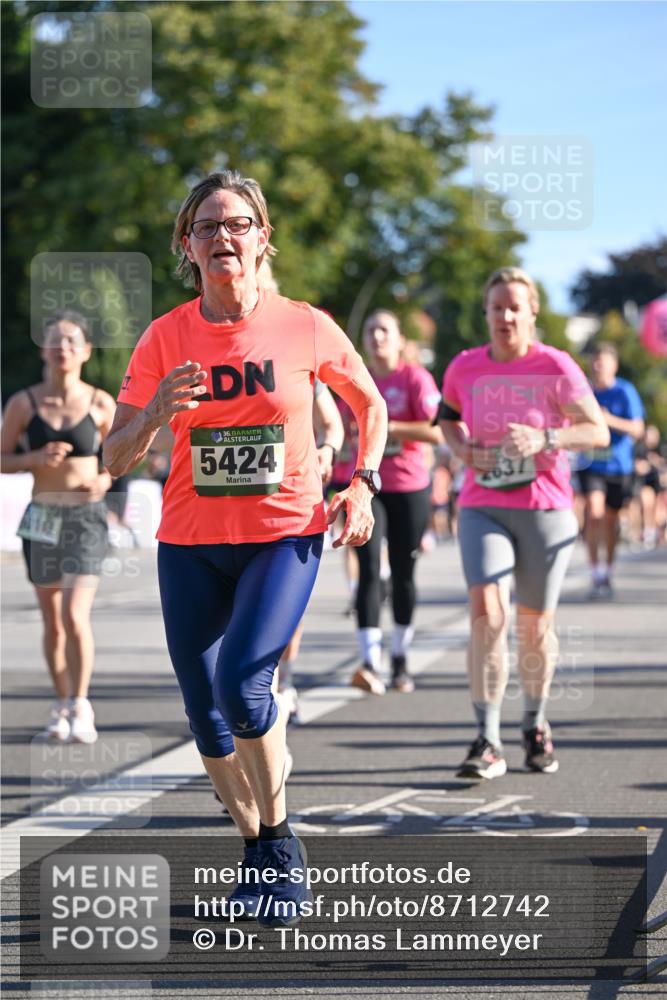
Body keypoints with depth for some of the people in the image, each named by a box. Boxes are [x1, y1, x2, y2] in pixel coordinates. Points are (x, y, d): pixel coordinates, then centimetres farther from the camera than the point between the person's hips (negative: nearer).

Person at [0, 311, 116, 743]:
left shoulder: (100, 404, -3)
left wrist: (104, 479, -10)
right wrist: (37, 458, -17)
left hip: (87, 517, -2)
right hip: (43, 517, 2)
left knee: (75, 616, -15)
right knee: (52, 621, 11)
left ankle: (81, 707, -2)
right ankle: (62, 706, 25)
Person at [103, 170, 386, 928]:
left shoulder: (306, 327, -5)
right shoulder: (165, 338, -2)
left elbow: (369, 403, 13)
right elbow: (115, 460, -2)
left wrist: (362, 484, -2)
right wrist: (156, 411, -22)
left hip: (286, 534, -3)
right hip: (190, 543, 3)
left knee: (241, 680, -22)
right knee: (204, 713, 5)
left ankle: (283, 844, -1)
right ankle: (256, 854, 28)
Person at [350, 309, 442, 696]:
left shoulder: (415, 378, -4)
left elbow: (437, 431, -14)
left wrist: (387, 426, -19)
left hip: (410, 488, -2)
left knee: (403, 573, 6)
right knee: (369, 570, -12)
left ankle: (400, 661, 20)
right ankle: (370, 664, -19)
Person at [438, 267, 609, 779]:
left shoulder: (555, 366, -7)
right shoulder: (465, 367, 2)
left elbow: (598, 431, -8)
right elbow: (448, 418, 21)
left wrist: (544, 439, -25)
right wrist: (464, 449, -1)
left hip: (545, 511, -1)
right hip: (483, 510, 1)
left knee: (535, 627, 8)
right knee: (486, 610, -18)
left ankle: (536, 723, 34)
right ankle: (488, 742, -17)